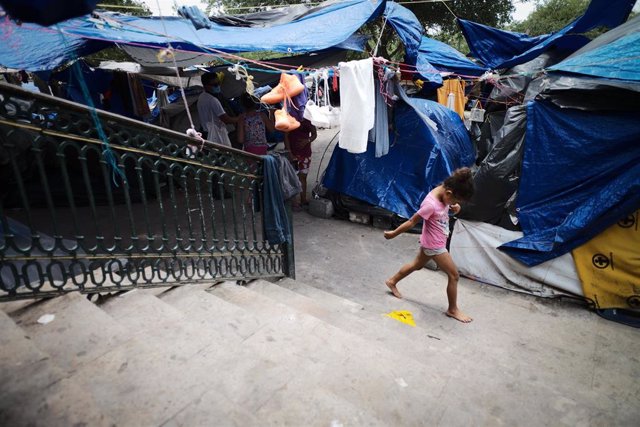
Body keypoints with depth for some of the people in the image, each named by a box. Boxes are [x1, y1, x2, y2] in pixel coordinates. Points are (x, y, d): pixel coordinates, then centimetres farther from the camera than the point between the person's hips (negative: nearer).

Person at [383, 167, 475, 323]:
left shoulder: (443, 192, -8)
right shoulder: (431, 204, -33)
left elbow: (452, 205, 15)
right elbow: (412, 222, -24)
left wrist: (455, 208, -8)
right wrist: (394, 234, -13)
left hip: (432, 243, 9)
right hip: (435, 246, -9)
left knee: (417, 265, 26)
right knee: (454, 275, 2)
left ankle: (392, 281, 43)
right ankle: (453, 310, 20)